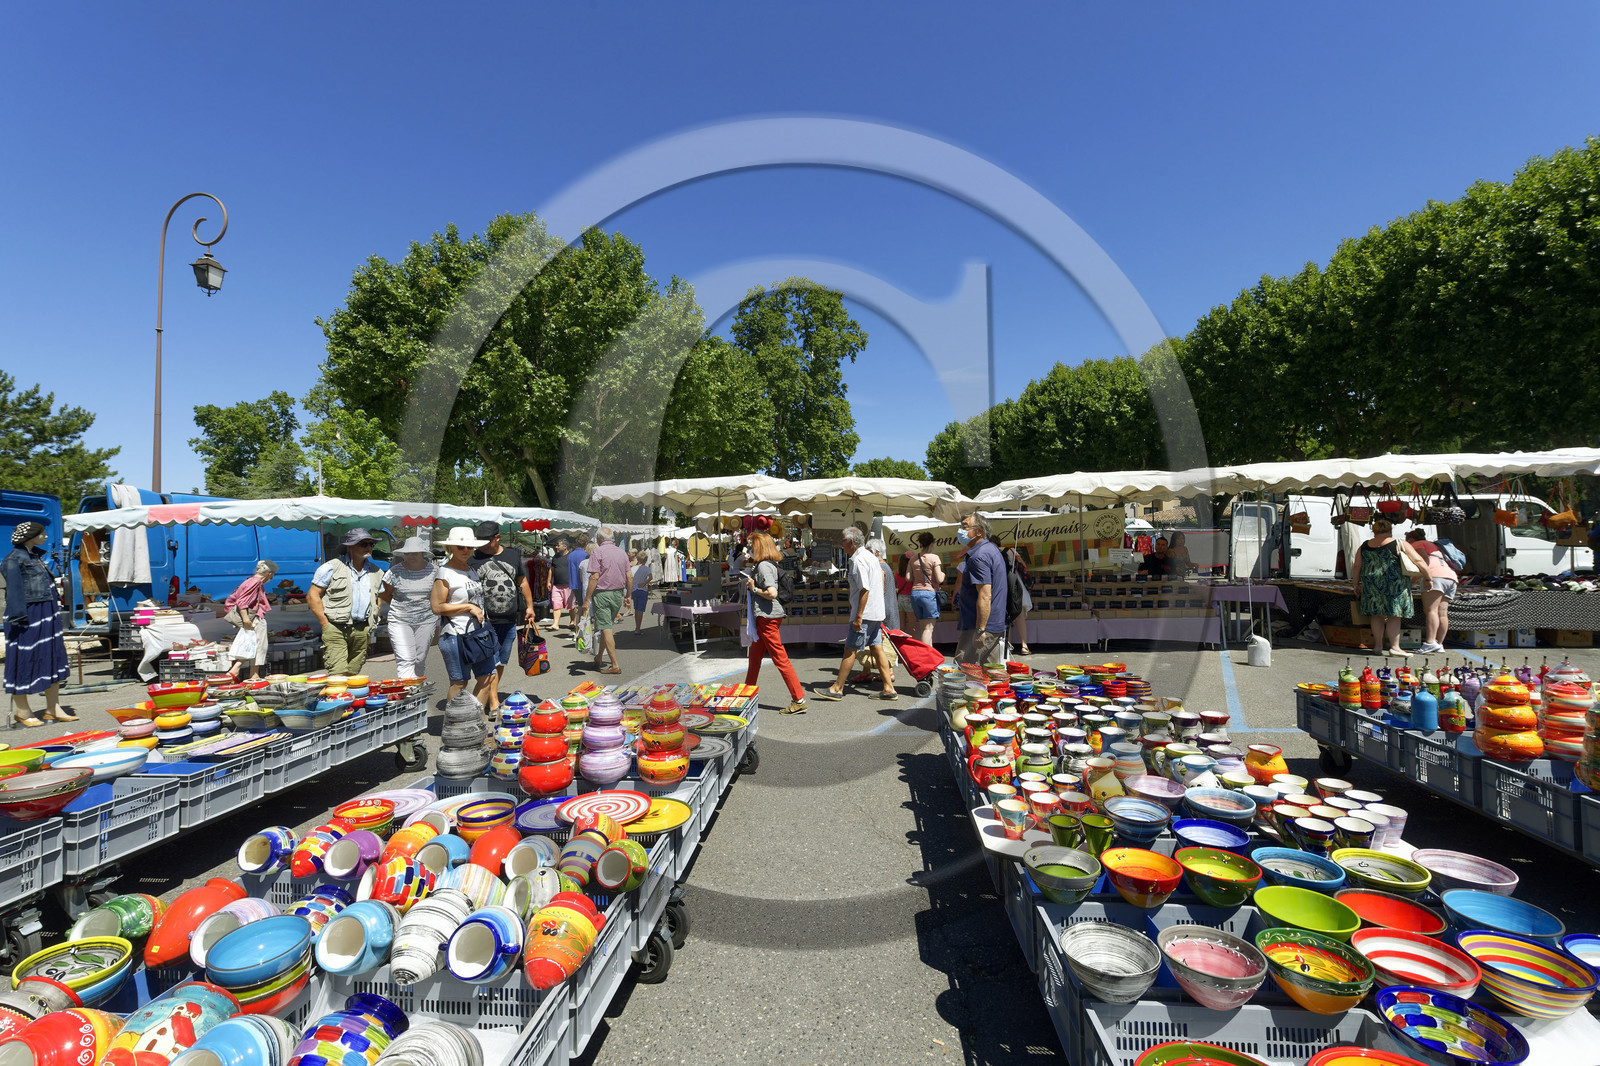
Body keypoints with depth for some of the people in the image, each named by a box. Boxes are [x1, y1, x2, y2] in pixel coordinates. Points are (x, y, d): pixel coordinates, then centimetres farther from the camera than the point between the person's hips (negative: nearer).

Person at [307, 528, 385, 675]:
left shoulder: (376, 572, 14)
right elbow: (312, 596, -1)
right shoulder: (331, 567, -1)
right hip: (336, 629, -4)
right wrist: (325, 624, -8)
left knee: (353, 675, 8)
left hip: (362, 630, 5)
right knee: (338, 675, -13)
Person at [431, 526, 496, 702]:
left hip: (479, 632, 8)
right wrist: (469, 607, -14)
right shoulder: (445, 572, -10)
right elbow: (437, 607, -16)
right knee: (459, 682, 1)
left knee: (488, 677, 9)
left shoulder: (471, 569, 15)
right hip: (457, 634, -8)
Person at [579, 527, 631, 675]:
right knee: (607, 626, 18)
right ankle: (598, 659, 29)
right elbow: (629, 577, 6)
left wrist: (587, 600, -14)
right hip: (618, 594, 6)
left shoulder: (598, 552, -9)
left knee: (605, 629, -4)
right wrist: (628, 596, 16)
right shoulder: (622, 553, 7)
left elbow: (594, 577, -16)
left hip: (602, 594, -6)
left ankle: (615, 665, -6)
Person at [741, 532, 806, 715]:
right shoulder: (763, 565, 14)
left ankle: (799, 700, -5)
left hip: (767, 617, -11)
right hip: (764, 617, 11)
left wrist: (754, 589, -13)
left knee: (780, 658, -8)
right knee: (755, 656, 20)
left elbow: (772, 593, -25)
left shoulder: (764, 566, -16)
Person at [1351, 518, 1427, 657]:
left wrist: (1356, 585, 18)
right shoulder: (1400, 544, -1)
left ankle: (1378, 646, 13)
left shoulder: (1364, 547, 8)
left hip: (1372, 586, 3)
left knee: (1377, 615, 10)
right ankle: (1394, 647, 1)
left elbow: (1356, 567, 9)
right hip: (1394, 586, -3)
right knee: (1394, 616, 2)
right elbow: (1419, 561, -3)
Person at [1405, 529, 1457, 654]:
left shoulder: (1417, 544, 12)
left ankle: (1430, 642, -28)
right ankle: (1439, 644, -3)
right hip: (1451, 577, 8)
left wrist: (1427, 578, -17)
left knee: (1431, 610, -17)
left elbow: (1425, 559, -6)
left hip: (1436, 575, -8)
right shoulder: (1433, 545, 36)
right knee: (1442, 613, 2)